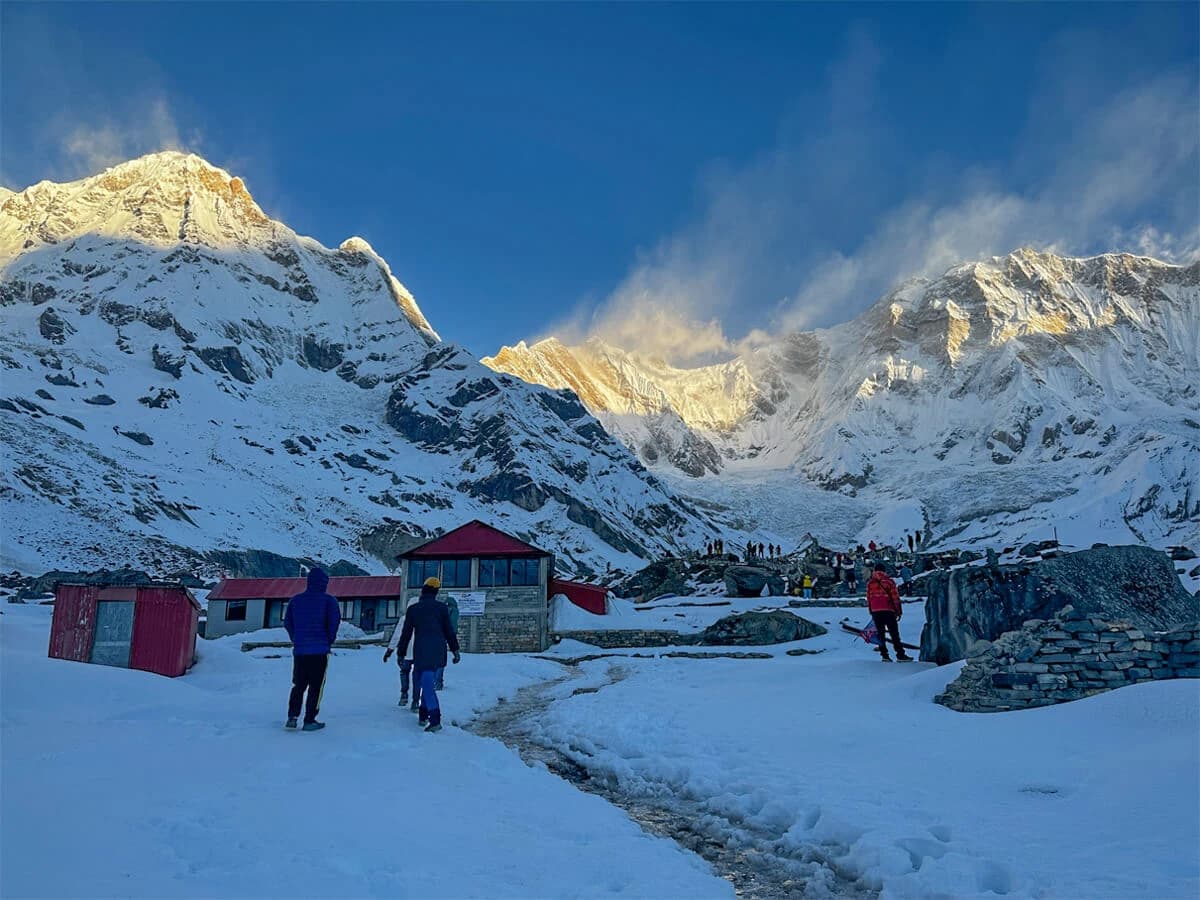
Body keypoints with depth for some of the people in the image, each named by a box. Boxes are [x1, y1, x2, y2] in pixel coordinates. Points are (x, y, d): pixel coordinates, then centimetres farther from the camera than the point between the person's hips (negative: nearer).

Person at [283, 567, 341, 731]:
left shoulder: (295, 600, 5)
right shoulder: (328, 601, -7)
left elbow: (287, 623, 7)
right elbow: (334, 622, -12)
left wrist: (296, 641, 16)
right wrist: (329, 641, 4)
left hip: (299, 650, 4)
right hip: (320, 651, -4)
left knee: (298, 685, 16)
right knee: (316, 687, 4)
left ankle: (292, 716, 7)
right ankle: (309, 720, 4)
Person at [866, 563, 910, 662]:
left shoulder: (870, 583, 9)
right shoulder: (889, 581, 0)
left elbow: (868, 598, 11)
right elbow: (895, 597, -2)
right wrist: (899, 611, 3)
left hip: (875, 611, 3)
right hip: (888, 610, -3)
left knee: (880, 633, 8)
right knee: (894, 633, 1)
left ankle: (884, 655, 2)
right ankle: (900, 655, -2)